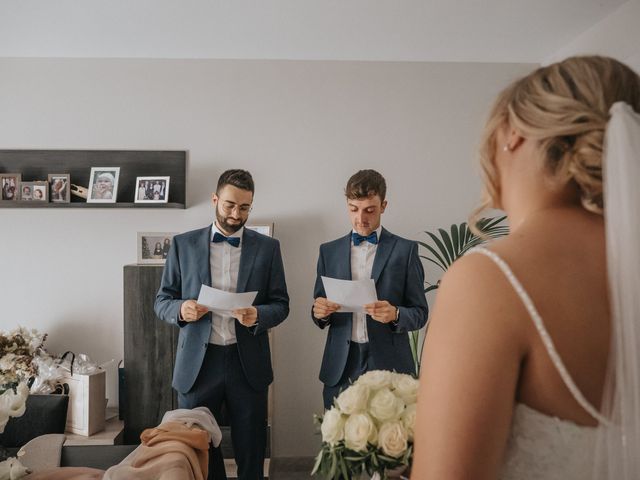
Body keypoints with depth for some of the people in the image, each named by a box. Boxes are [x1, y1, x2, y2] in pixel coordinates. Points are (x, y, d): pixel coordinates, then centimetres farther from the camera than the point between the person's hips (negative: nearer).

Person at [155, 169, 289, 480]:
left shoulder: (267, 247, 3)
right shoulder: (184, 244, 4)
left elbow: (281, 304, 4)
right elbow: (162, 301, 6)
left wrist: (258, 315, -17)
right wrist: (181, 309, -16)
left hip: (248, 363, 0)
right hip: (197, 363, 0)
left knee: (251, 453, 9)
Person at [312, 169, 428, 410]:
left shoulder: (405, 250, 1)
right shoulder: (329, 251, 9)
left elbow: (420, 313, 1)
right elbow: (320, 311, 13)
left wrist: (395, 314, -19)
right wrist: (320, 312, -9)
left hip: (388, 364, -2)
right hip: (340, 368, 2)